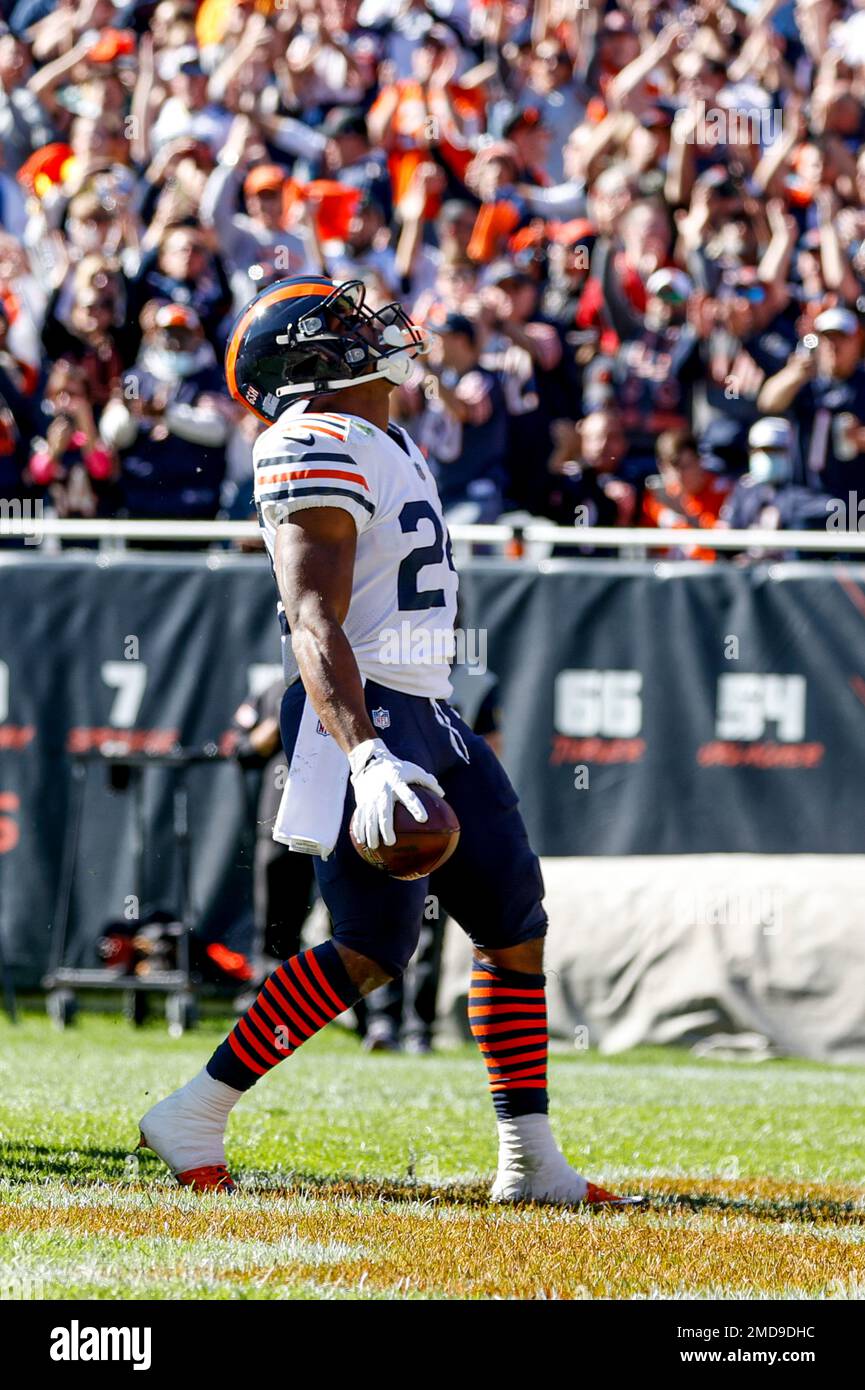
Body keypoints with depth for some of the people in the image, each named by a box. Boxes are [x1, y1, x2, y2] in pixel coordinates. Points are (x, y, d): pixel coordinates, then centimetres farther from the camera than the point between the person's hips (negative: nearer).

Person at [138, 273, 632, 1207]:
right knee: (372, 949, -12)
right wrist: (365, 757, -36)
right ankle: (192, 1123, -4)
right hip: (357, 719, -10)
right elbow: (314, 625, -25)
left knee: (515, 922, 8)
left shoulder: (386, 445, 15)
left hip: (426, 717, 10)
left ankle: (530, 1163, 13)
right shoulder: (320, 452, -16)